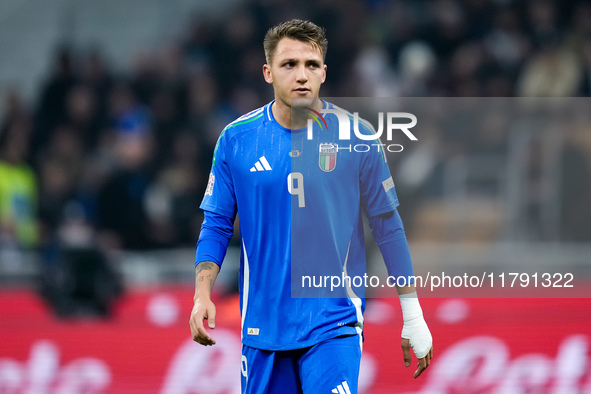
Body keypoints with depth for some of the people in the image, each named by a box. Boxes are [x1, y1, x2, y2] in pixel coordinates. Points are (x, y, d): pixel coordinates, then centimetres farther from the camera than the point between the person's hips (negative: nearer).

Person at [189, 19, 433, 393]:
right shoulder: (236, 138, 1)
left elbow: (387, 225, 4)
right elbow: (217, 224, 7)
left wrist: (413, 318, 5)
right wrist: (202, 294, -8)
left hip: (334, 323, -2)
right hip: (263, 322, 2)